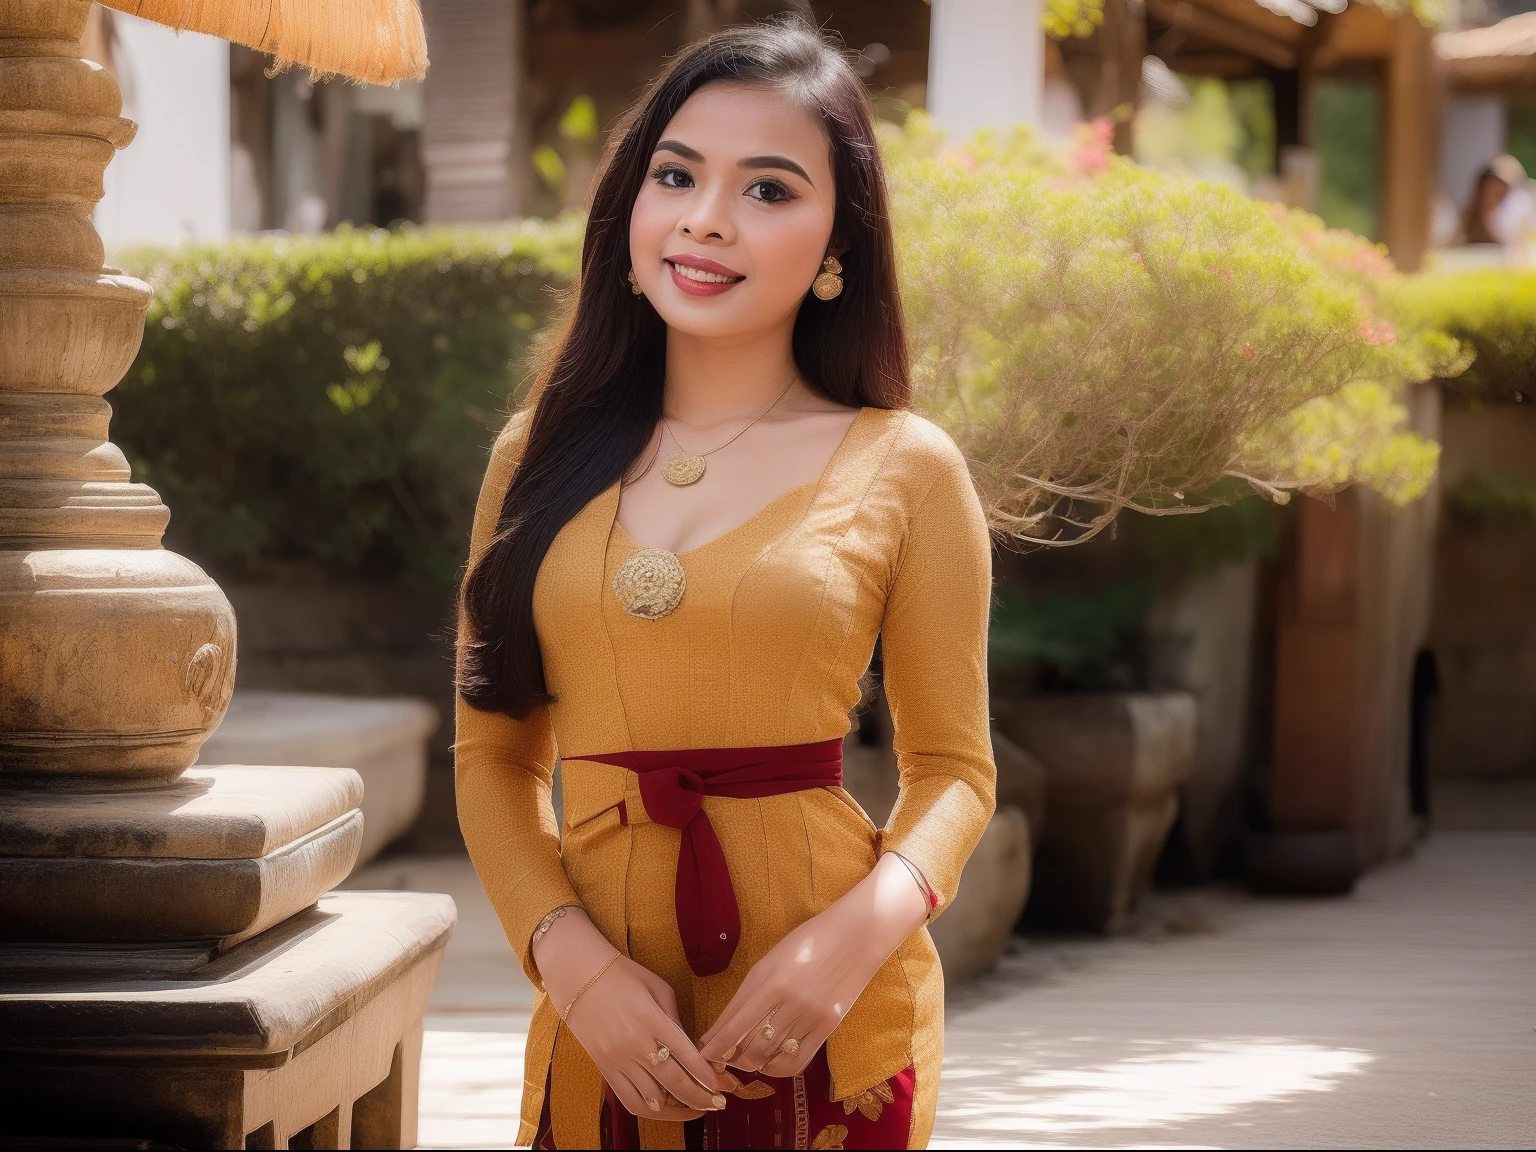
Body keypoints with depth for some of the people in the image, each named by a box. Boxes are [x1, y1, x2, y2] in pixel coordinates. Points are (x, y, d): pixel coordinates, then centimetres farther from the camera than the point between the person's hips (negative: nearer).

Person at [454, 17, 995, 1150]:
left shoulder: (902, 469, -1)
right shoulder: (541, 460, 5)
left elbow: (951, 767, 2)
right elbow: (494, 756, 6)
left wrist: (860, 929, -16)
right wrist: (572, 960, -10)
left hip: (825, 1039, -2)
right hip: (605, 1028, 2)